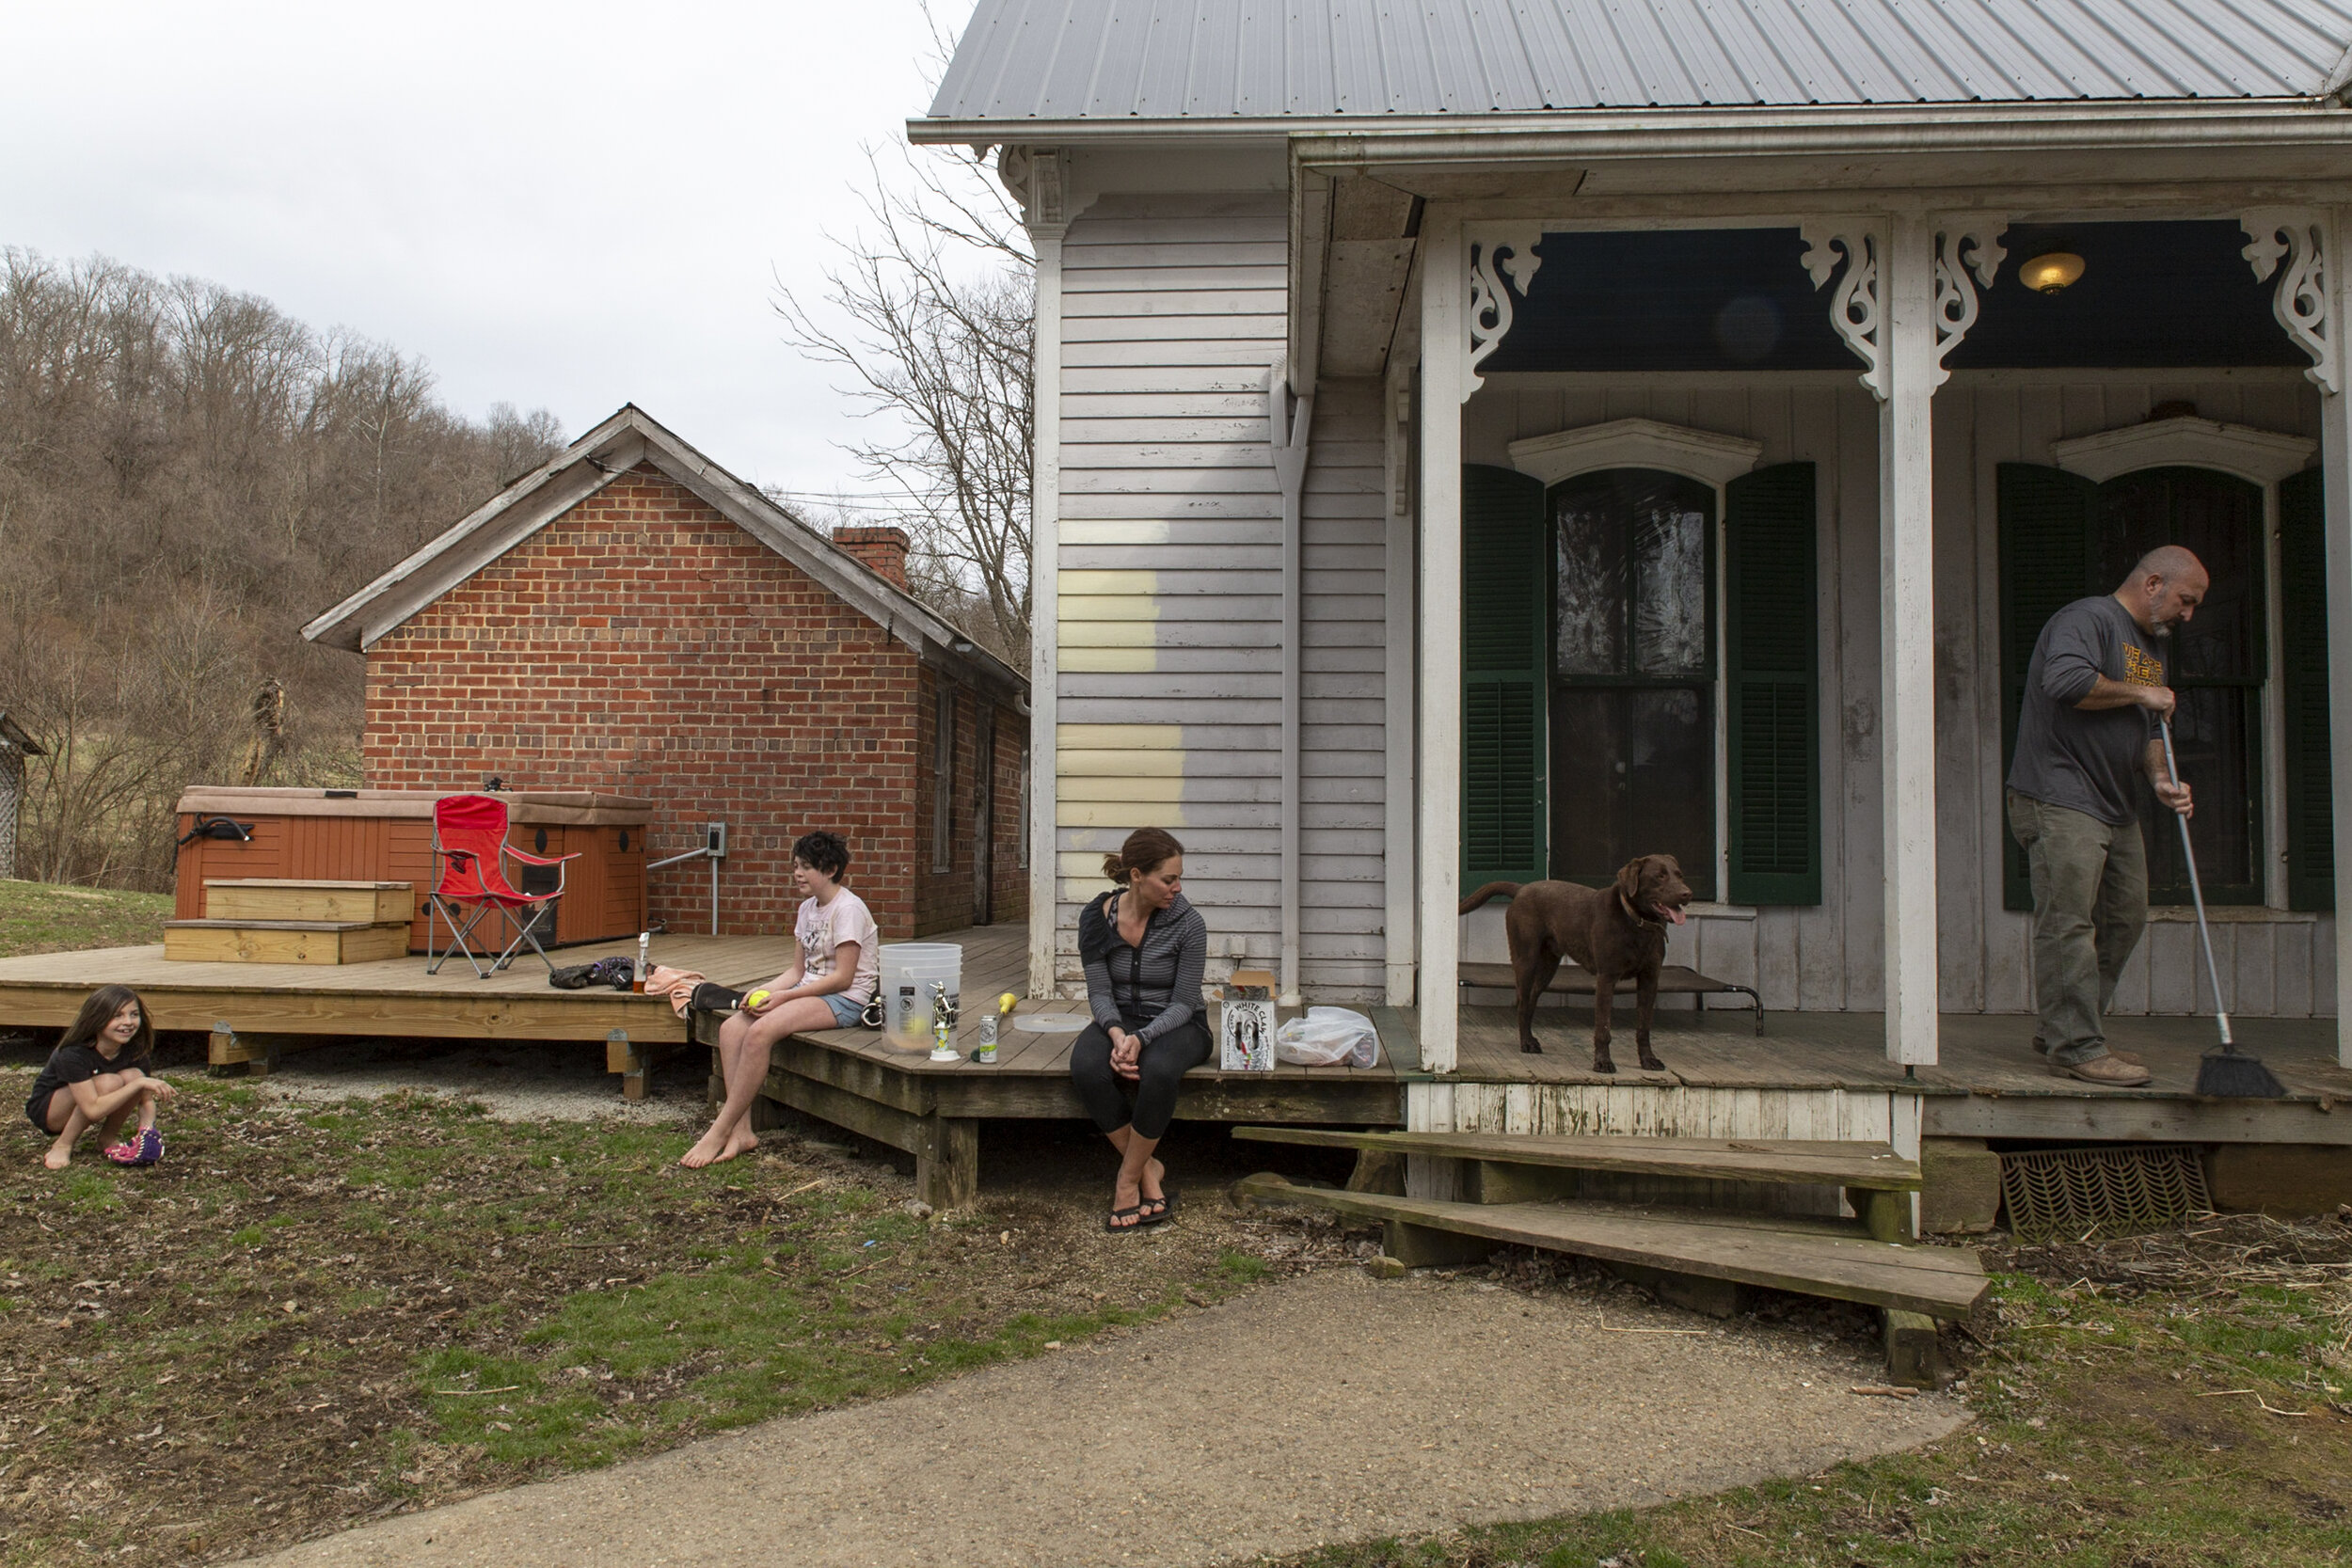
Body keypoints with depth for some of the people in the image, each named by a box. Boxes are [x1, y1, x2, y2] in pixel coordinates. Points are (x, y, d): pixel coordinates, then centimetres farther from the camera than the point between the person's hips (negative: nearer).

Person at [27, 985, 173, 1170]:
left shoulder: (135, 1050, -16)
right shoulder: (73, 1054, -31)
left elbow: (146, 1099, -10)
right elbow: (93, 1109, -38)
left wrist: (146, 1129, -30)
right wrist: (139, 1084, -42)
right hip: (46, 1108, -5)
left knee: (133, 1076, -25)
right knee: (109, 1083, -33)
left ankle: (108, 1137, -4)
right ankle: (63, 1146, -15)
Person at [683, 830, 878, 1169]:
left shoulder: (848, 909, -12)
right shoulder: (807, 909, 15)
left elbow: (843, 977, -17)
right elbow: (798, 970, 15)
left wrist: (783, 997, -19)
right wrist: (762, 991, -4)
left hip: (845, 1001, -9)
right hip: (810, 991, 9)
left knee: (760, 1032, -29)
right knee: (731, 1028, -13)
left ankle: (719, 1133, -21)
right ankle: (741, 1131, -17)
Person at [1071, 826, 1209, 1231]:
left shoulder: (1188, 924, -13)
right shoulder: (1097, 917, -7)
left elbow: (1183, 1003, -11)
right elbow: (1099, 992, -3)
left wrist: (1141, 1039, -27)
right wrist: (1116, 1032, -24)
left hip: (1176, 1024, -2)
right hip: (1119, 1020, 2)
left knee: (1159, 1070, -38)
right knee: (1086, 1067, -32)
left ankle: (1128, 1180, -17)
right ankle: (1149, 1171, -15)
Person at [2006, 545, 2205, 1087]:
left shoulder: (2153, 645, 23)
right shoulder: (2088, 619, -9)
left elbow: (2149, 728, 25)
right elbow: (2066, 681, -28)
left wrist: (2160, 778, 6)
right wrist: (2138, 693, -13)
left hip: (2117, 808, 10)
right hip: (2059, 803, -10)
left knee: (2125, 919, 11)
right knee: (2070, 925, -10)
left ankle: (2062, 1029, 20)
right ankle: (2076, 1047, -8)